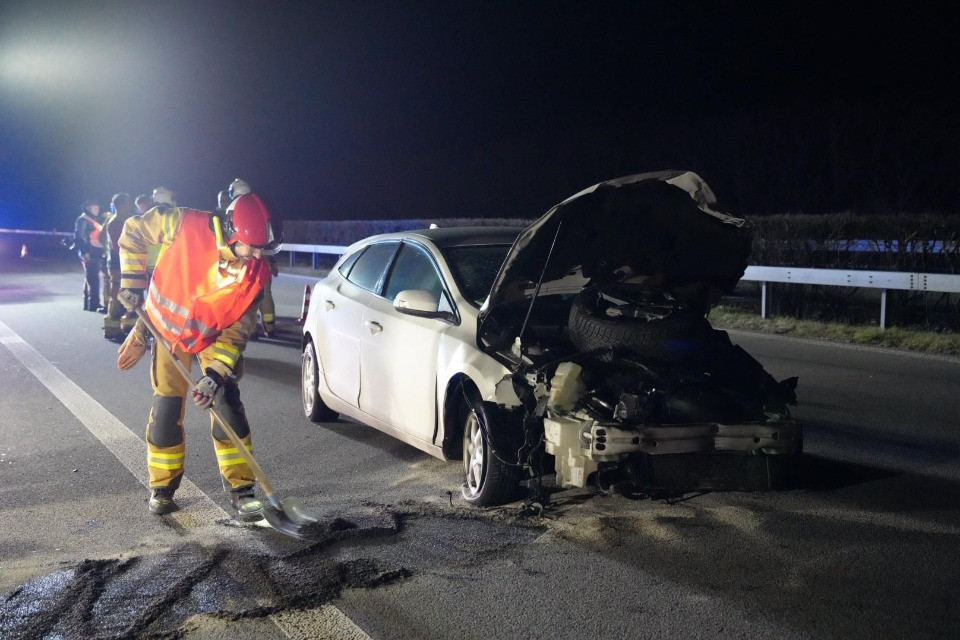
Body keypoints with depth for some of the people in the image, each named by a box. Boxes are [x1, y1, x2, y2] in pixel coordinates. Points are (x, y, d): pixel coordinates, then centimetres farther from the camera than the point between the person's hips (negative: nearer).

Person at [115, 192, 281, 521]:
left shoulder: (256, 274, -23)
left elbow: (237, 330, -18)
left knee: (227, 405, -10)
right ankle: (162, 487, 20)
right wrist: (132, 284, -14)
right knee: (166, 410, 1)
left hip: (217, 337, 0)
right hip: (169, 330, 0)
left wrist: (215, 375, -28)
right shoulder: (186, 225, -29)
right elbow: (134, 230, -12)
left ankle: (240, 490, 2)